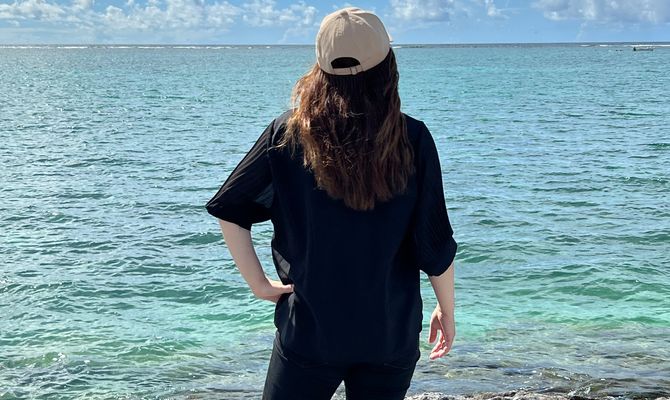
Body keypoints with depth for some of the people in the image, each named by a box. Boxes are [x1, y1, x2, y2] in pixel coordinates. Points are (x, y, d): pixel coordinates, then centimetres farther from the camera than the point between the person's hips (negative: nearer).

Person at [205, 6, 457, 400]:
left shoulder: (288, 134, -6)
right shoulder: (412, 139, -8)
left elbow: (229, 210, -2)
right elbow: (435, 241, -5)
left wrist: (259, 284, 3)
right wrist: (447, 311, 7)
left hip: (311, 328, -1)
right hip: (391, 334, 1)